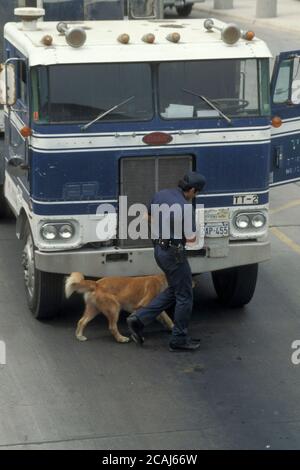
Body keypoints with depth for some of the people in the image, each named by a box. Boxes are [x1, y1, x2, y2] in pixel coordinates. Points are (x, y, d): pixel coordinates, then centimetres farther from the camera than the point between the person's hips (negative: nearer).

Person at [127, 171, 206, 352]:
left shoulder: (161, 195, 1)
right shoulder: (186, 207, -22)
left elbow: (150, 215, 19)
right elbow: (191, 238, -17)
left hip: (159, 248, 9)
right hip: (174, 253, -9)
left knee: (174, 291, 20)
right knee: (185, 296, 5)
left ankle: (139, 319, 14)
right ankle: (179, 339, 13)